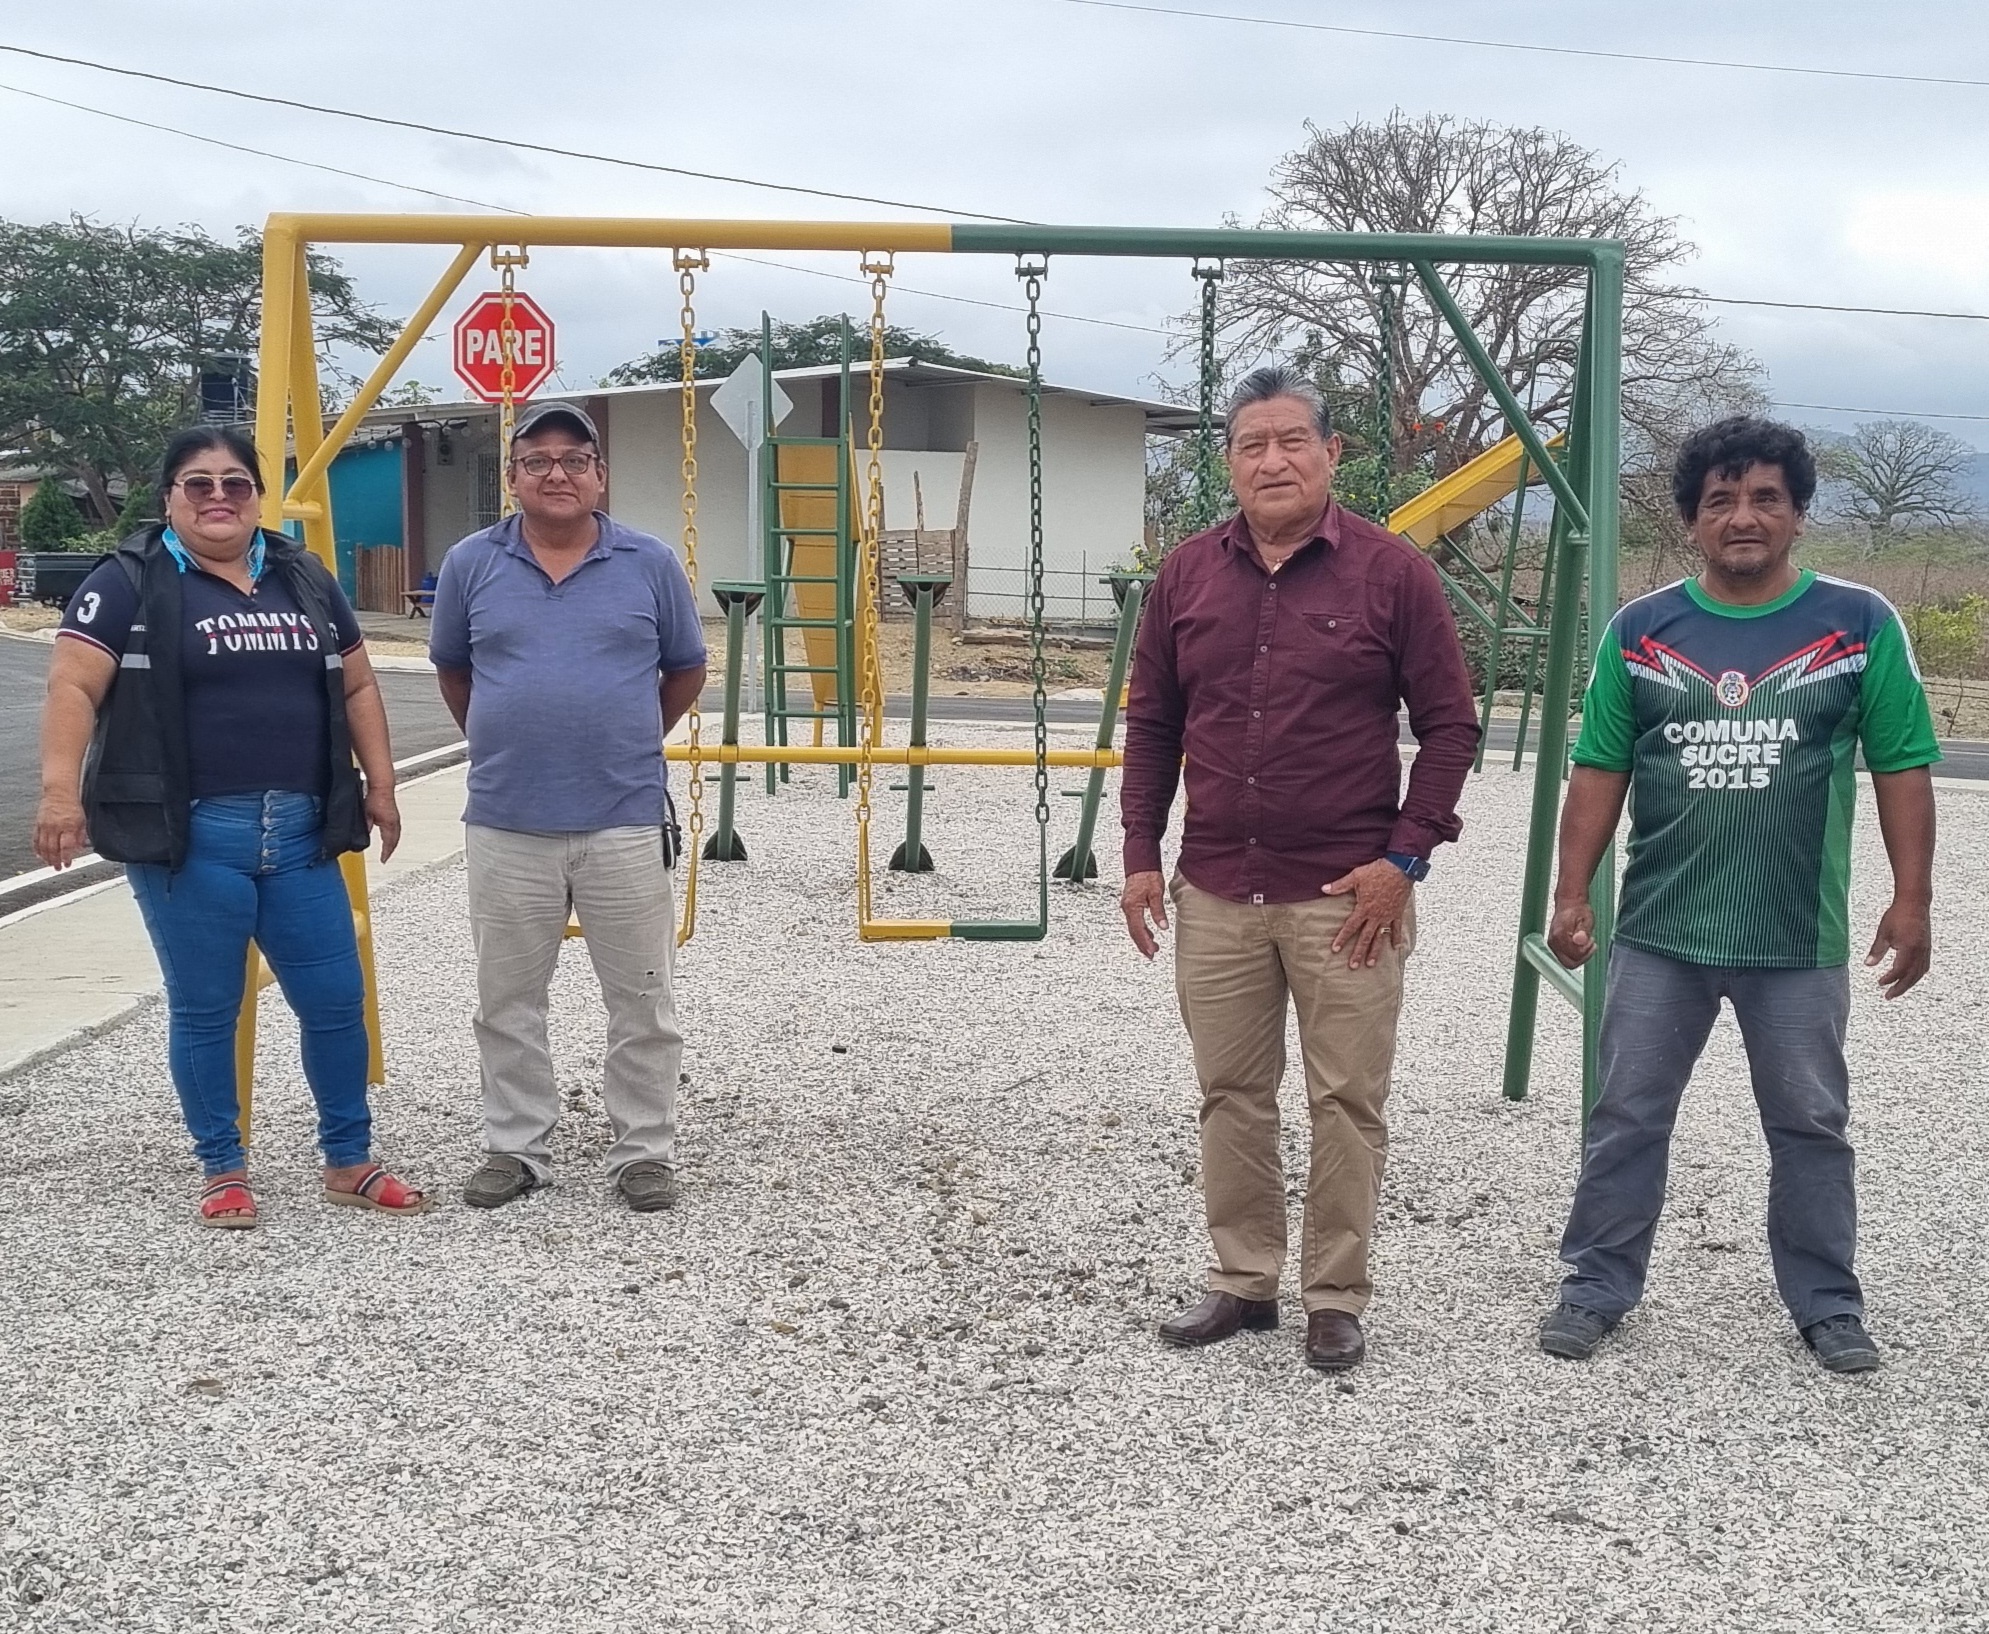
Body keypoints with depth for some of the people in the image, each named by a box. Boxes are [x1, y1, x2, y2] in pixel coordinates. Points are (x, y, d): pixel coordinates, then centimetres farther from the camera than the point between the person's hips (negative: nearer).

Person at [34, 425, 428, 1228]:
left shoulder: (305, 580, 13)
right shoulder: (130, 582, -2)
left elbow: (356, 686, 18)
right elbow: (73, 687, -10)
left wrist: (379, 784, 12)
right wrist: (61, 790, -22)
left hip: (300, 835, 5)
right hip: (187, 837, -4)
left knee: (337, 1001, 7)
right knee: (204, 1009, 4)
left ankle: (349, 1161, 22)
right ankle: (223, 1171, 19)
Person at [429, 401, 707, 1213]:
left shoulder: (650, 564, 0)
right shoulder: (471, 564, 2)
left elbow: (686, 672, 12)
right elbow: (451, 670, 17)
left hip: (626, 823, -1)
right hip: (506, 825, 1)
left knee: (642, 1002, 5)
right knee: (507, 1002, 10)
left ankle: (645, 1152, 18)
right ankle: (516, 1148, 24)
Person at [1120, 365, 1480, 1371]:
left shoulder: (1391, 572, -4)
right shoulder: (1187, 574, 7)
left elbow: (1449, 725, -2)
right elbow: (1152, 726, 12)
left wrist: (1405, 857, -9)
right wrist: (1142, 855, 7)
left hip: (1347, 896, -3)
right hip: (1215, 892, 4)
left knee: (1347, 1104, 3)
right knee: (1231, 1096, 11)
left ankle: (1336, 1299, 17)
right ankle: (1242, 1281, 25)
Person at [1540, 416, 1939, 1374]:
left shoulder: (1861, 624, -2)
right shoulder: (1639, 631, 2)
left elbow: (1902, 769, 0)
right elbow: (1599, 772, 4)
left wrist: (1912, 901, -4)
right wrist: (1571, 893, -1)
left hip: (1802, 939, -1)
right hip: (1659, 934, 1)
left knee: (1809, 1127, 12)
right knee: (1627, 1119, 9)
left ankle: (1828, 1305, 27)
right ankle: (1598, 1288, 22)